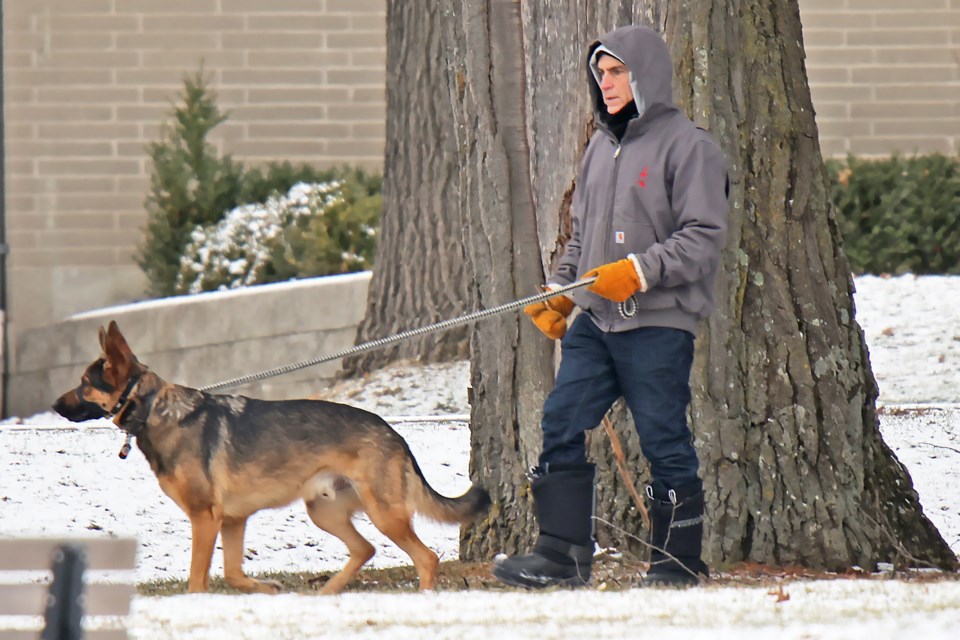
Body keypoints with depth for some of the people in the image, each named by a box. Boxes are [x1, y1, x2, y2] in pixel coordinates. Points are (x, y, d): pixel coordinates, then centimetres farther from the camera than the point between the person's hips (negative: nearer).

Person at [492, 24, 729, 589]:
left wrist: (640, 272, -21)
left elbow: (703, 238, -12)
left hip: (659, 324, -7)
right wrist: (559, 291, 12)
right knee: (563, 425, -3)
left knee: (665, 443, -1)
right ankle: (563, 555, -1)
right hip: (594, 321, 7)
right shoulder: (602, 148, 17)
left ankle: (680, 562, 10)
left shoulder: (687, 145, -6)